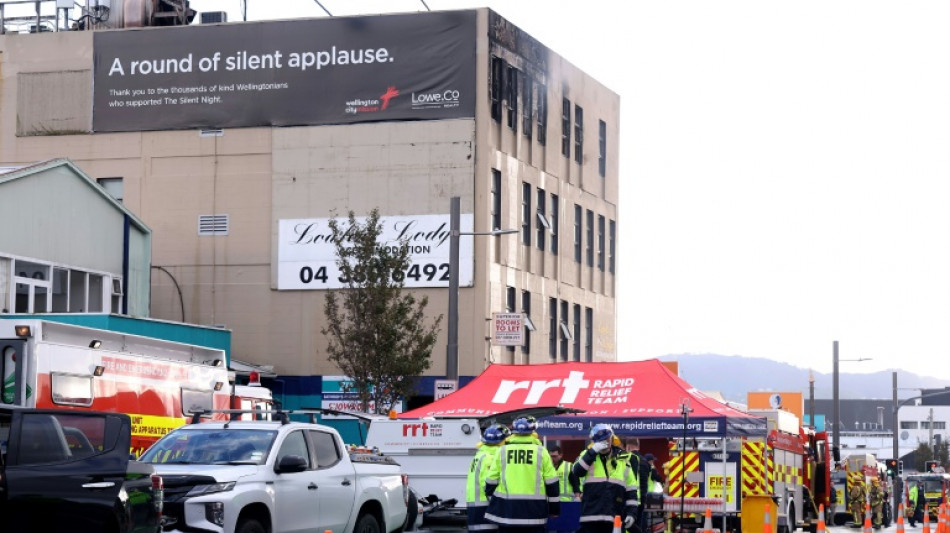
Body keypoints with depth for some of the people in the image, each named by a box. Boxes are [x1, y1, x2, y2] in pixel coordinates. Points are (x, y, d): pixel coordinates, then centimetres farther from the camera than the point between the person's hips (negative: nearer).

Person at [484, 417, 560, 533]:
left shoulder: (502, 451, 1)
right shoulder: (541, 451, -1)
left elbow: (491, 480, 5)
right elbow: (551, 482, 1)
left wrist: (492, 504, 18)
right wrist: (554, 507, 10)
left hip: (507, 507, 1)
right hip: (534, 508, -1)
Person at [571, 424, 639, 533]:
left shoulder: (623, 459, 9)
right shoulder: (588, 455, 7)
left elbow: (631, 489, 10)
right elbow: (576, 472, -13)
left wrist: (631, 513, 2)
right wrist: (592, 452, -17)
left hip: (614, 520, 1)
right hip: (591, 518, -1)